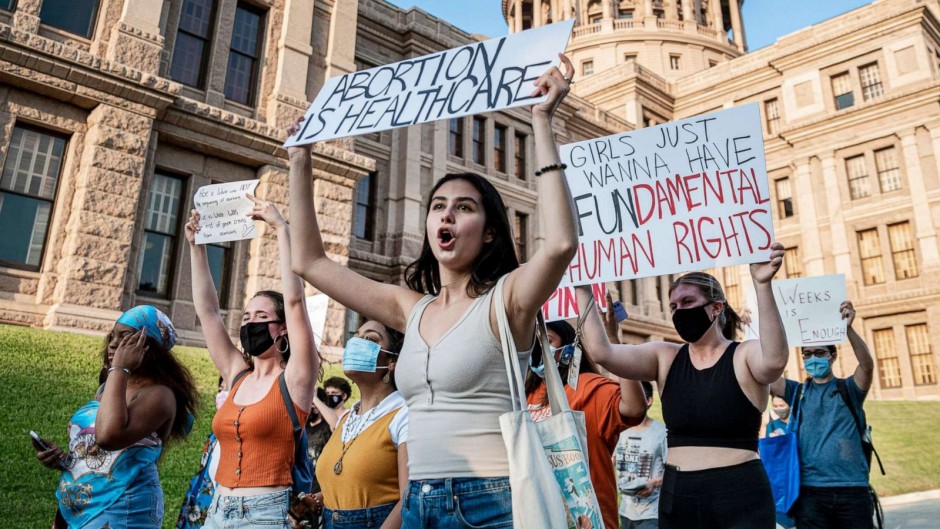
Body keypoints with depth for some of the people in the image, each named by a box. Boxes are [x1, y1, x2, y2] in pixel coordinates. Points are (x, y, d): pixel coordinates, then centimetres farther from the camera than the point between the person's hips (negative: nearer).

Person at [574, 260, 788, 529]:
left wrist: (762, 286, -39)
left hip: (739, 497, -4)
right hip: (676, 497, 4)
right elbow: (601, 352, -8)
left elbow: (774, 360, -30)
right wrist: (583, 290, -9)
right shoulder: (665, 358, 4)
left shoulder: (745, 356, -6)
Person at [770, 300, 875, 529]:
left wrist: (848, 329, -29)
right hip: (810, 491, 1)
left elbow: (868, 365, -13)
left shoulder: (849, 389, 6)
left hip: (853, 488, -1)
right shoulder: (797, 391, 10)